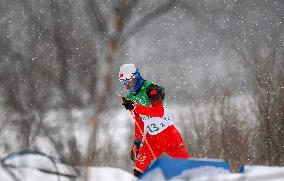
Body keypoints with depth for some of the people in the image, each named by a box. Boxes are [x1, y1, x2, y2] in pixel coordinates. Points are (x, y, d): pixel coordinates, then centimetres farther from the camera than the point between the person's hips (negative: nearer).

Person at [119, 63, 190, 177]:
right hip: (152, 139, 6)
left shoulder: (150, 89, -13)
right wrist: (137, 142, 16)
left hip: (168, 133, -6)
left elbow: (159, 112, -28)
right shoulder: (131, 98, 10)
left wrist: (135, 108, -35)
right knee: (139, 170, -10)